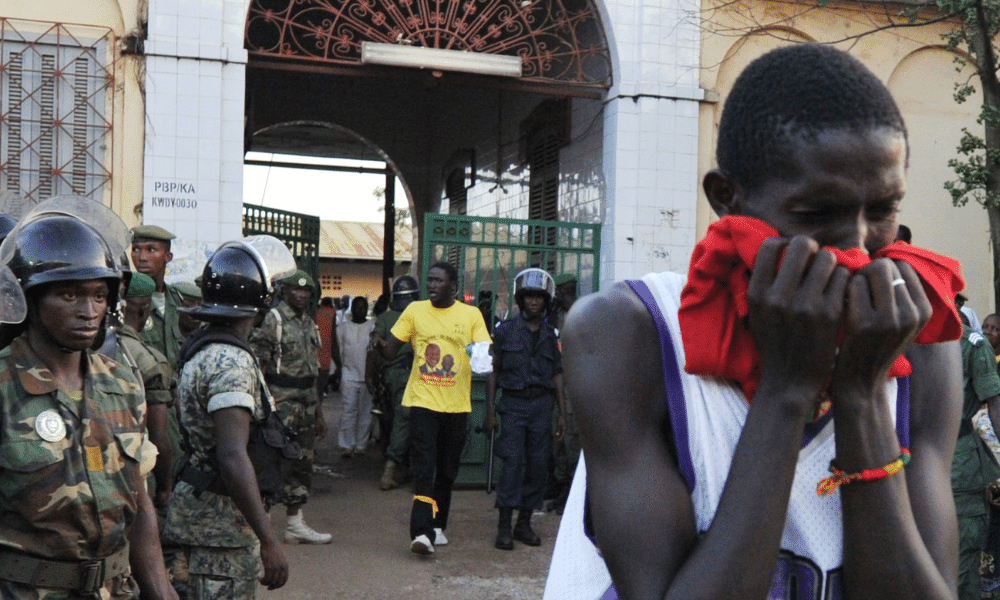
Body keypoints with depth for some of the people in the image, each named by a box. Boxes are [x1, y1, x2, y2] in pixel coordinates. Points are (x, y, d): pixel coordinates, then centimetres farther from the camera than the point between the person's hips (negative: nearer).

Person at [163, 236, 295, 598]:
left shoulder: (202, 346, 10)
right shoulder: (232, 362, -21)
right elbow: (234, 459, -28)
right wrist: (269, 542, -27)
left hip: (201, 505, 10)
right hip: (224, 520, -10)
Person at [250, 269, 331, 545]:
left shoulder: (310, 324, 17)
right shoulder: (273, 320, -7)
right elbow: (258, 365, -12)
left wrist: (319, 413, 20)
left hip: (305, 403, 8)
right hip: (281, 401, -8)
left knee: (302, 462, 9)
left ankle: (296, 524, 16)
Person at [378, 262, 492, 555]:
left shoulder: (471, 315, 4)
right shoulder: (415, 310, 5)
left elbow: (486, 354, 1)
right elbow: (391, 349, 5)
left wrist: (484, 359, -22)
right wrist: (381, 345, -18)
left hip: (457, 405, 2)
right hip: (423, 401, -1)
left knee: (447, 471, 12)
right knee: (423, 469, -11)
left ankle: (437, 526, 26)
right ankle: (422, 532, -15)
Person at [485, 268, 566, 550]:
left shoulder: (550, 335, 11)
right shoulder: (505, 330, 2)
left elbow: (557, 375, 14)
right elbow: (493, 370, 2)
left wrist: (562, 413, 9)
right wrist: (490, 410, -4)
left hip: (542, 404, 3)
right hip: (513, 403, -3)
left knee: (539, 464, 2)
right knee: (513, 461, -11)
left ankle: (524, 524, 13)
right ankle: (504, 527, -7)